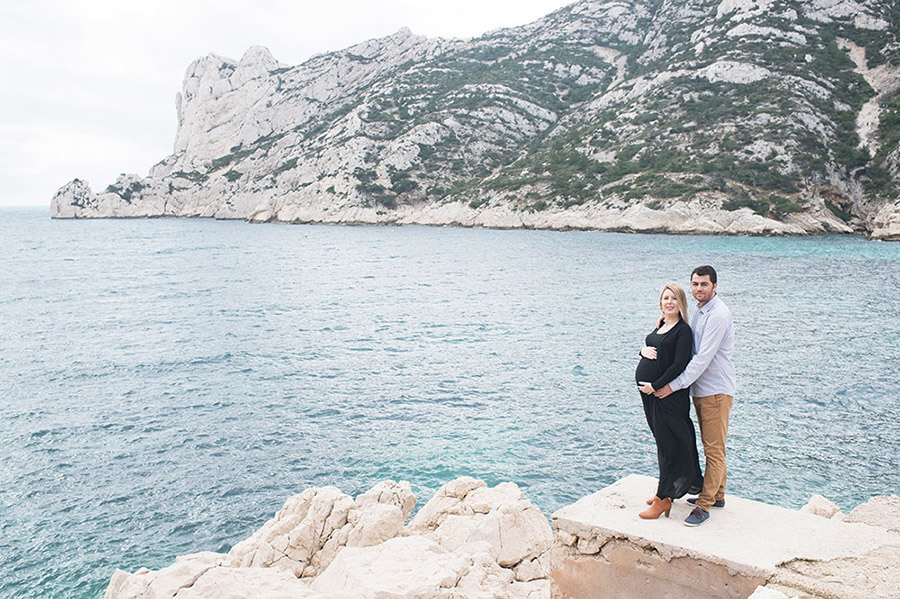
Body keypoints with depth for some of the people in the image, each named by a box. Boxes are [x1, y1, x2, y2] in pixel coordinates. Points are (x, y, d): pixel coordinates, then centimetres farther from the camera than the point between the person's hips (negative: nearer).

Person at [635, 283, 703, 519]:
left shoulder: (683, 331, -11)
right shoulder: (660, 326, 13)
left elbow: (679, 365, -18)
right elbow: (648, 347, 19)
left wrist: (655, 386, -19)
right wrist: (643, 350, -5)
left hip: (668, 393, -8)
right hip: (648, 393, 8)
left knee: (668, 444, 0)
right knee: (661, 440, 16)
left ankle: (663, 498, 7)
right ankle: (666, 489, 29)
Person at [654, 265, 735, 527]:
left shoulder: (718, 314, -19)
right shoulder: (699, 310, 12)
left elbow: (703, 358, -22)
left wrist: (675, 385, -21)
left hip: (716, 390, -10)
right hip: (701, 388, 10)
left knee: (714, 449, -3)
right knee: (711, 445, 18)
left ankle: (704, 505, 2)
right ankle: (717, 495, 30)